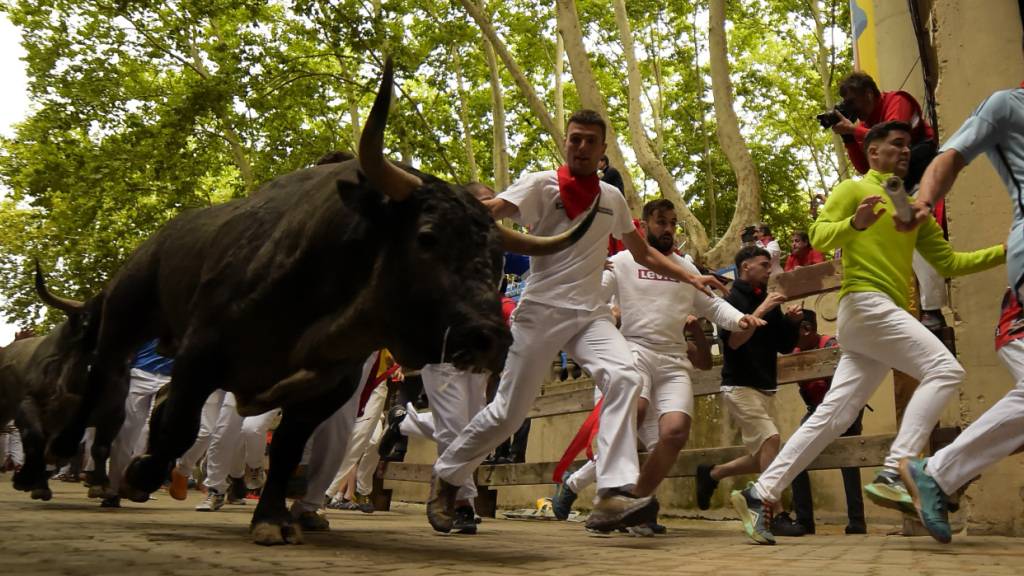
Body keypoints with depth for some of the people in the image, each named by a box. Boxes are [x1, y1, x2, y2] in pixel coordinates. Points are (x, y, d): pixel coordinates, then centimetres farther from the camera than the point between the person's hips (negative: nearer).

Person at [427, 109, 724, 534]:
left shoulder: (612, 197, 13)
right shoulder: (541, 185, -3)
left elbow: (643, 252, 25)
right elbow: (491, 209, -21)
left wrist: (691, 277, 17)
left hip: (590, 312, 4)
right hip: (541, 309, -4)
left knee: (623, 377, -24)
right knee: (508, 411, -1)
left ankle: (613, 495, -27)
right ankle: (446, 475, 24)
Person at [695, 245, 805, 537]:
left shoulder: (768, 301, 13)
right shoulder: (732, 299, -7)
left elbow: (785, 345, 15)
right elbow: (732, 341, -20)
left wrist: (792, 321, -3)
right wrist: (762, 310, -21)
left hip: (766, 388, 8)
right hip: (740, 386, -8)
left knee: (762, 458, 7)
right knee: (770, 438, -22)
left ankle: (711, 473, 26)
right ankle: (776, 515, -20)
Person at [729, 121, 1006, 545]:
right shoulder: (853, 189, 6)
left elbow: (948, 262, 25)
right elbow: (819, 236, -7)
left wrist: (1006, 251, 16)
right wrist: (855, 224, -27)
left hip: (890, 316, 7)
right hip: (866, 304, -7)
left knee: (833, 416, -1)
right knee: (944, 369, -19)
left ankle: (760, 494, -1)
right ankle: (894, 474, -24)